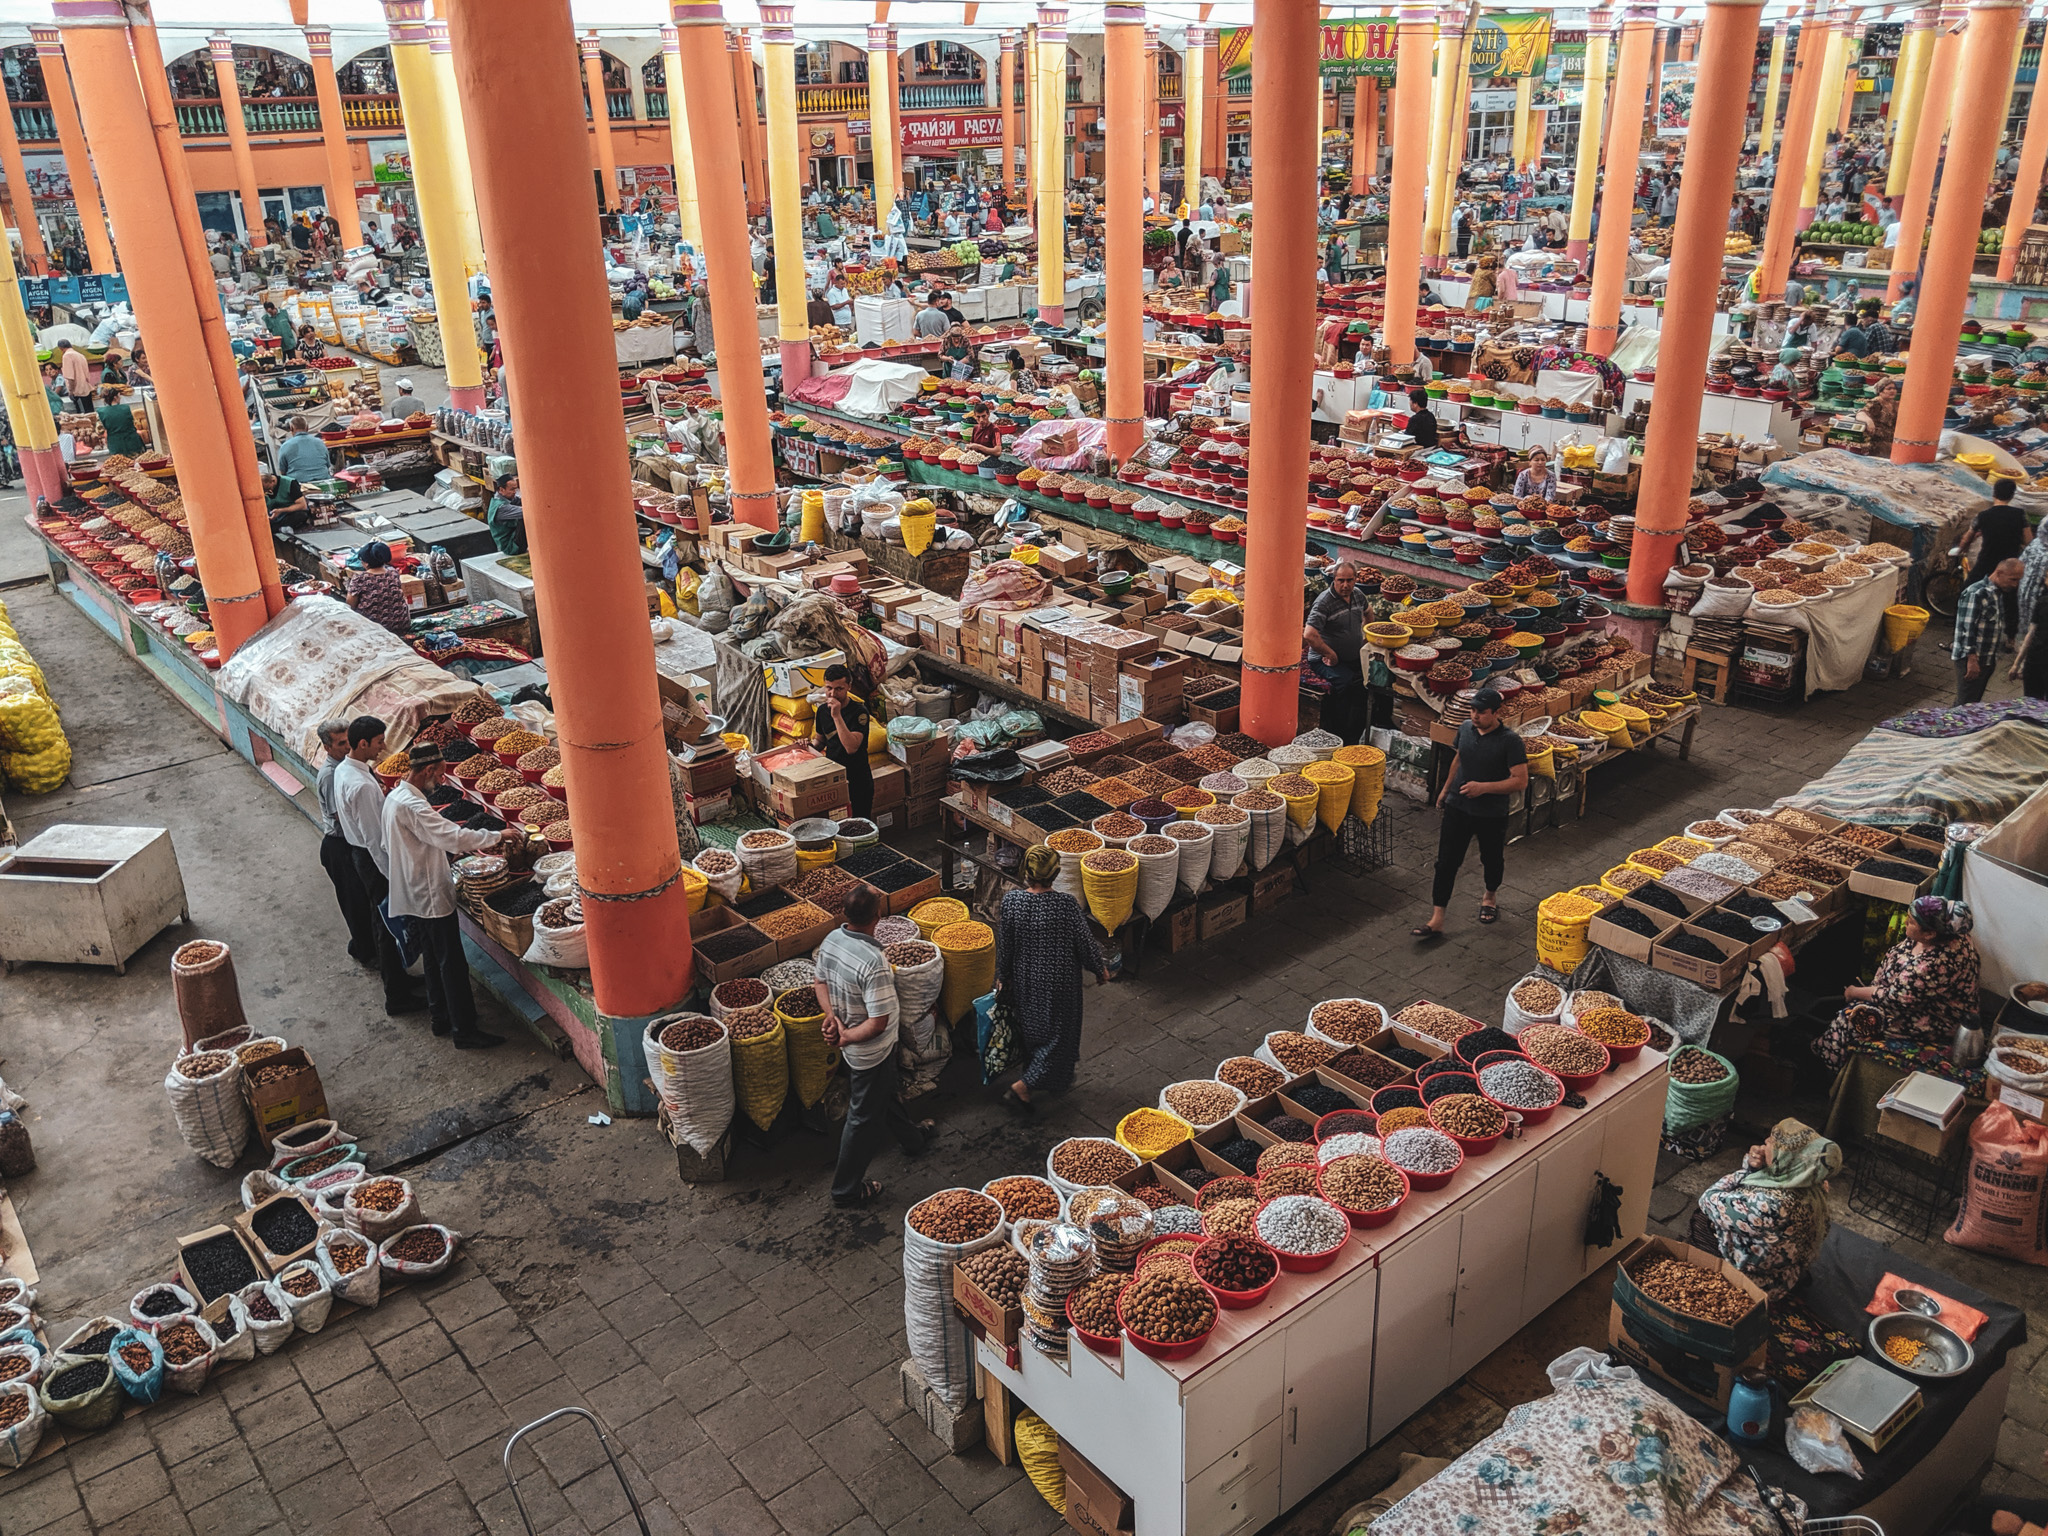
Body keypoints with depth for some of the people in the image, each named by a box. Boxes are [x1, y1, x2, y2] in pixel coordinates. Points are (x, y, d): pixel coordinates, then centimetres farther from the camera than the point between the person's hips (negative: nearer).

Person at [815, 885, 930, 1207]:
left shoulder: (832, 939, -11)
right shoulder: (873, 962, -36)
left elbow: (821, 981, 5)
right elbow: (878, 1023, -31)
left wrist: (832, 1015, -6)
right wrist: (845, 1037, -17)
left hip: (853, 1047, 8)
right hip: (871, 1051, -8)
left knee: (885, 1095, 31)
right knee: (864, 1118, 12)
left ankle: (912, 1138, 57)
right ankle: (846, 1189, 29)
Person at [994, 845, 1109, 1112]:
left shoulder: (1011, 902, -16)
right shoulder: (1066, 904, -25)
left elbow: (1004, 945, -4)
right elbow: (1085, 942, -13)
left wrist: (1002, 977, 13)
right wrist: (1100, 969, 6)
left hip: (1025, 980, 4)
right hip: (1058, 981, -4)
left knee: (1031, 1028, 25)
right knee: (1058, 1032, 13)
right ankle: (1021, 1088, 8)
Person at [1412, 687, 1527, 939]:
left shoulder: (1510, 741, -17)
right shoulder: (1465, 729, -1)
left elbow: (1520, 780, -19)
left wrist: (1483, 787, -26)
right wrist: (1446, 788, 23)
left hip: (1492, 814, -3)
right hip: (1457, 807, 3)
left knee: (1491, 860, 18)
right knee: (1446, 862, -2)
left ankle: (1490, 897, 48)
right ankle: (1436, 920, 0)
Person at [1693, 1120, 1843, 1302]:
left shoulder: (1771, 1204, -43)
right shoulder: (1811, 1188, -19)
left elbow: (1709, 1200, -27)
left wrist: (1750, 1167, -14)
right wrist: (1753, 1166, -21)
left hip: (1756, 1281, -6)